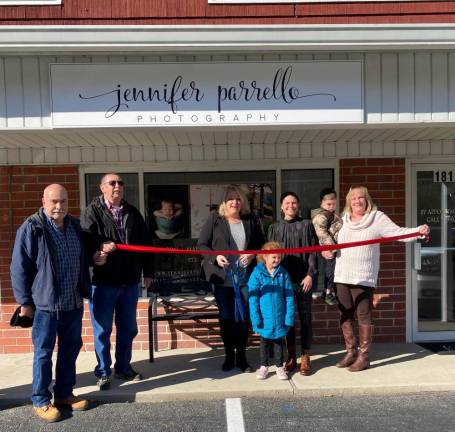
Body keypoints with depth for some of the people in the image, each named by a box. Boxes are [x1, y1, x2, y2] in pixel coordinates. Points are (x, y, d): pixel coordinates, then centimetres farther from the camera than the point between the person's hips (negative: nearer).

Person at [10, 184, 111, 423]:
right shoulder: (31, 228, -11)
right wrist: (25, 301, -9)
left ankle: (64, 393, 31)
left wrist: (94, 256, 3)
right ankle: (41, 401, 21)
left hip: (74, 302, 6)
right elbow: (19, 267, -10)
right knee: (44, 352, 6)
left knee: (70, 349, 15)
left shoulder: (75, 225, 8)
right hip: (45, 303, -6)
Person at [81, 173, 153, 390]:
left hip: (130, 281, 5)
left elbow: (144, 242, 12)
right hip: (103, 281, -4)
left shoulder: (133, 213, 9)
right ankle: (103, 372, 22)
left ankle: (123, 368, 31)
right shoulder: (92, 211, -3)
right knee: (102, 329, 7)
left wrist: (147, 271, 10)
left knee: (128, 328, 14)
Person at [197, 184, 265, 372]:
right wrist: (215, 257, -17)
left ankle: (241, 356, 23)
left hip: (245, 277, 1)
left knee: (243, 318, 7)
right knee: (226, 318, 9)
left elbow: (261, 244, 12)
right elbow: (202, 244, -1)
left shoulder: (251, 220, 5)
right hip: (222, 278, -1)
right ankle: (229, 356, 25)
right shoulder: (214, 219, -1)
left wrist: (252, 254, -8)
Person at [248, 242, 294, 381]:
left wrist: (289, 317, -6)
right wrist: (256, 319, -12)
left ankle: (279, 366, 32)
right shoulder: (257, 274, -10)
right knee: (265, 342, 16)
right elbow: (253, 298, -9)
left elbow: (289, 297, -2)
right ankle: (264, 366, 32)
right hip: (265, 318, -1)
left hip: (280, 319, 1)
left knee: (279, 342, 16)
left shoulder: (283, 273, -4)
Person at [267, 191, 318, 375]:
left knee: (305, 317, 4)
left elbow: (313, 251, 0)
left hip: (303, 278, -1)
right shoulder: (274, 228, 9)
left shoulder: (306, 225, 4)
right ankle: (291, 356, 17)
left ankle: (305, 357, 12)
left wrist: (310, 274, -10)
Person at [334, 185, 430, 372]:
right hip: (342, 277, 5)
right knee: (345, 315, 10)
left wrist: (419, 230, -25)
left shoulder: (377, 218, -1)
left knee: (363, 316, -1)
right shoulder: (343, 220, 11)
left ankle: (363, 356, 10)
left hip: (364, 278, -5)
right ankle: (351, 352, 23)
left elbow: (398, 232, -11)